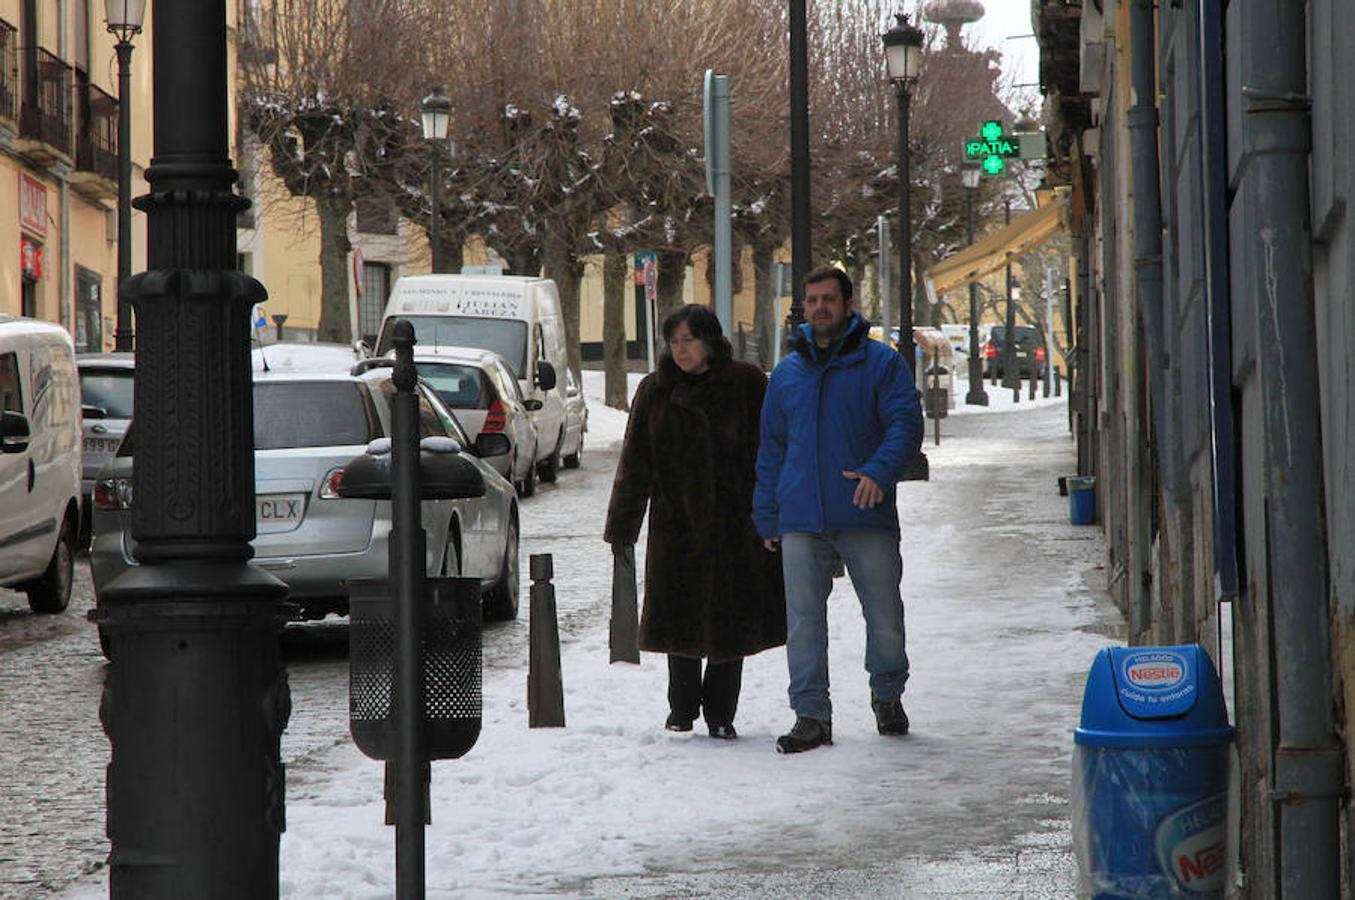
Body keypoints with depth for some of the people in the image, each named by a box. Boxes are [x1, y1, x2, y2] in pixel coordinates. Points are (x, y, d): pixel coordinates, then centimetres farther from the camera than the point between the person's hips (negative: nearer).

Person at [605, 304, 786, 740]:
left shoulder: (745, 385, -1)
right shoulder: (656, 391, 6)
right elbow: (635, 464, 7)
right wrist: (621, 529, 3)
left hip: (733, 524, -2)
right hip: (676, 524, 2)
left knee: (732, 619, 2)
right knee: (681, 619, 5)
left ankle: (720, 713, 13)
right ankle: (682, 708, 21)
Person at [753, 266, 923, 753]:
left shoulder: (881, 364, 3)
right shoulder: (786, 374, 15)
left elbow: (906, 422, -6)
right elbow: (771, 449, 19)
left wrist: (880, 470, -24)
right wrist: (767, 517, 14)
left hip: (867, 516, -3)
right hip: (802, 521, 3)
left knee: (885, 619, 3)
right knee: (804, 620, -4)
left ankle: (888, 696, 27)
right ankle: (812, 716, 1)